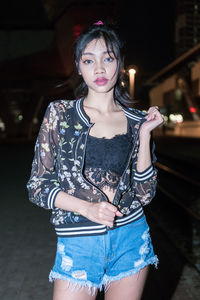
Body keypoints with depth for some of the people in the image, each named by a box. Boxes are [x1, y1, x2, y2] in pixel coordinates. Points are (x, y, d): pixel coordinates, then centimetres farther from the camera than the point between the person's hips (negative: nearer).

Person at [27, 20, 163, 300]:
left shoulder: (136, 121, 1)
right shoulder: (60, 113, -3)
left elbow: (145, 193, -2)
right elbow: (38, 186, -3)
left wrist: (144, 133, -9)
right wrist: (87, 208, -16)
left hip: (131, 239, 2)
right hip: (78, 243, -1)